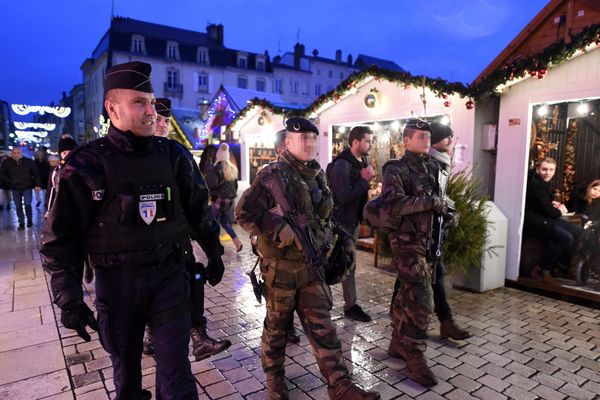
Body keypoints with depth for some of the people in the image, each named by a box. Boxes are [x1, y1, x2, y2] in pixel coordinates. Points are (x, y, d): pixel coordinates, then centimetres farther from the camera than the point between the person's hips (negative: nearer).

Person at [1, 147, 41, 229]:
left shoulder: (29, 161, -5)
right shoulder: (7, 162, -1)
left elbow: (36, 173, -2)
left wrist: (37, 185, -8)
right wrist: (10, 181, -10)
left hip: (27, 187, -2)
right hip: (15, 188, 2)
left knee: (27, 204, -8)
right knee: (18, 206, 7)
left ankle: (30, 219, 15)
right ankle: (21, 223, 17)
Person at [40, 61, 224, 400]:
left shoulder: (174, 155, -1)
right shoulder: (86, 164, -8)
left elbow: (199, 210, 10)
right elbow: (61, 238, -4)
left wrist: (214, 253, 15)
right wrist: (69, 300, -6)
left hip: (170, 275, 1)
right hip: (117, 282, 0)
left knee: (176, 371, 4)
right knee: (126, 366, 19)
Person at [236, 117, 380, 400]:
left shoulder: (317, 175, 8)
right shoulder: (272, 175, -12)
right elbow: (243, 212, -15)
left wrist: (326, 243, 12)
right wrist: (280, 231, -21)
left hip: (312, 265, 5)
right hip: (281, 265, -5)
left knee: (321, 325, 9)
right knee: (277, 325, 13)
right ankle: (274, 377, 35)